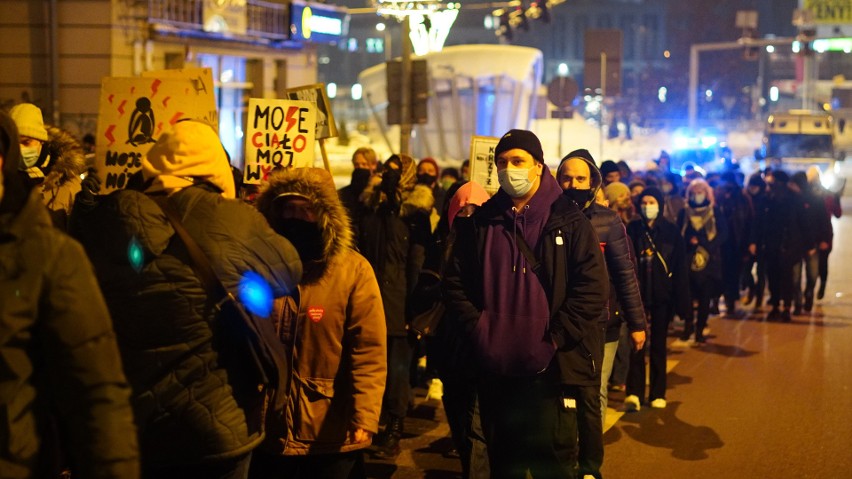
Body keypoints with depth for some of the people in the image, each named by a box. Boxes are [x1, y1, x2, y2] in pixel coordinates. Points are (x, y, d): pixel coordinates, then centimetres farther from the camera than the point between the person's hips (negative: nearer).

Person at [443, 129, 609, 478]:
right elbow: (455, 282, 9)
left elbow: (593, 287, -9)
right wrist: (477, 328, -4)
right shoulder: (480, 222, 8)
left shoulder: (568, 221, -2)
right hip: (495, 367, 3)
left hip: (552, 367, -3)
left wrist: (554, 337, -14)